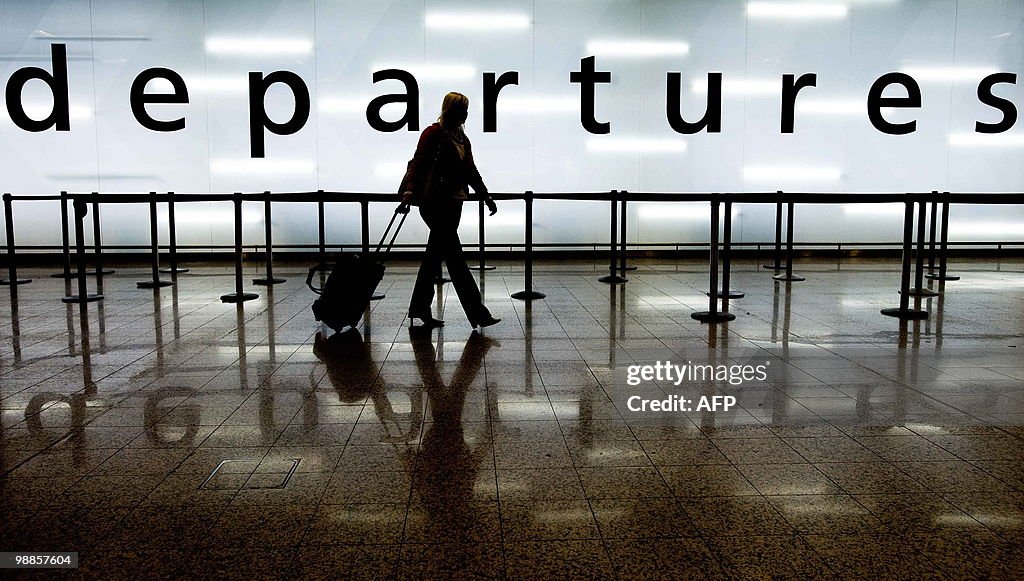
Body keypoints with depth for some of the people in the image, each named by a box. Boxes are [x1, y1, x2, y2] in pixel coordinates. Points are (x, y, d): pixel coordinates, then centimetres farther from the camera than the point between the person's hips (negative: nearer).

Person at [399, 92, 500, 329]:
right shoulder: (433, 133, -7)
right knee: (455, 258, -8)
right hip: (435, 202, -9)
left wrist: (486, 197, 21)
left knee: (434, 256, 12)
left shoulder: (462, 138, 17)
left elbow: (471, 171, 23)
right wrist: (409, 191, -28)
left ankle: (419, 310, 19)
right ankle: (477, 313, -7)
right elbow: (417, 163, -15)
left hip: (453, 203, 9)